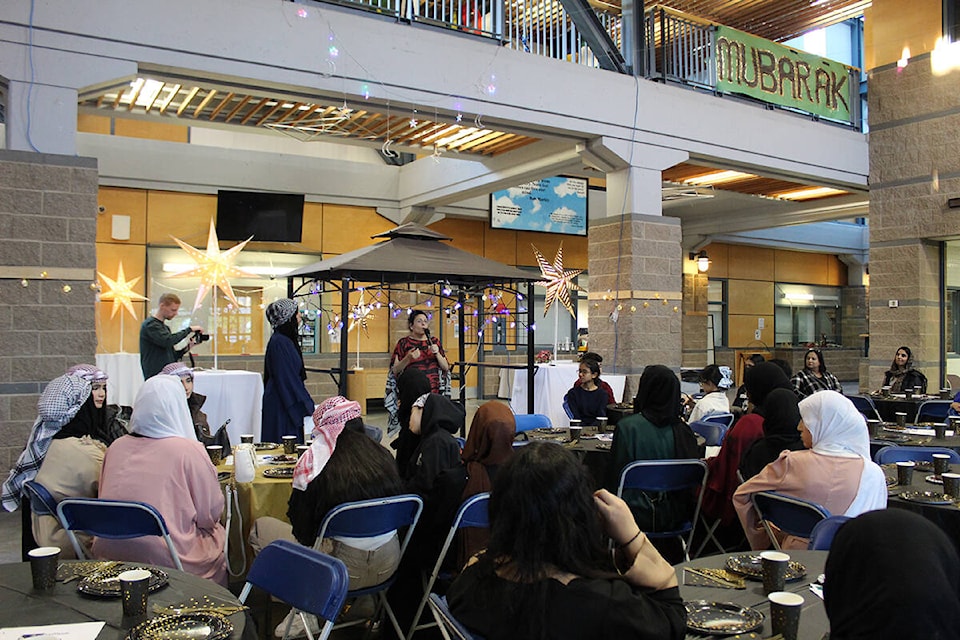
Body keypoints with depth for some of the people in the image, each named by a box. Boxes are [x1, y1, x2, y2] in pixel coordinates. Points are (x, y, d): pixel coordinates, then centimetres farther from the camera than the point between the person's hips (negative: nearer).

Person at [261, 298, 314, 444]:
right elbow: (286, 379, -20)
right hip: (281, 405, -10)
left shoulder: (287, 339, 12)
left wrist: (307, 403, 17)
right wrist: (306, 406, -17)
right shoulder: (279, 342, -17)